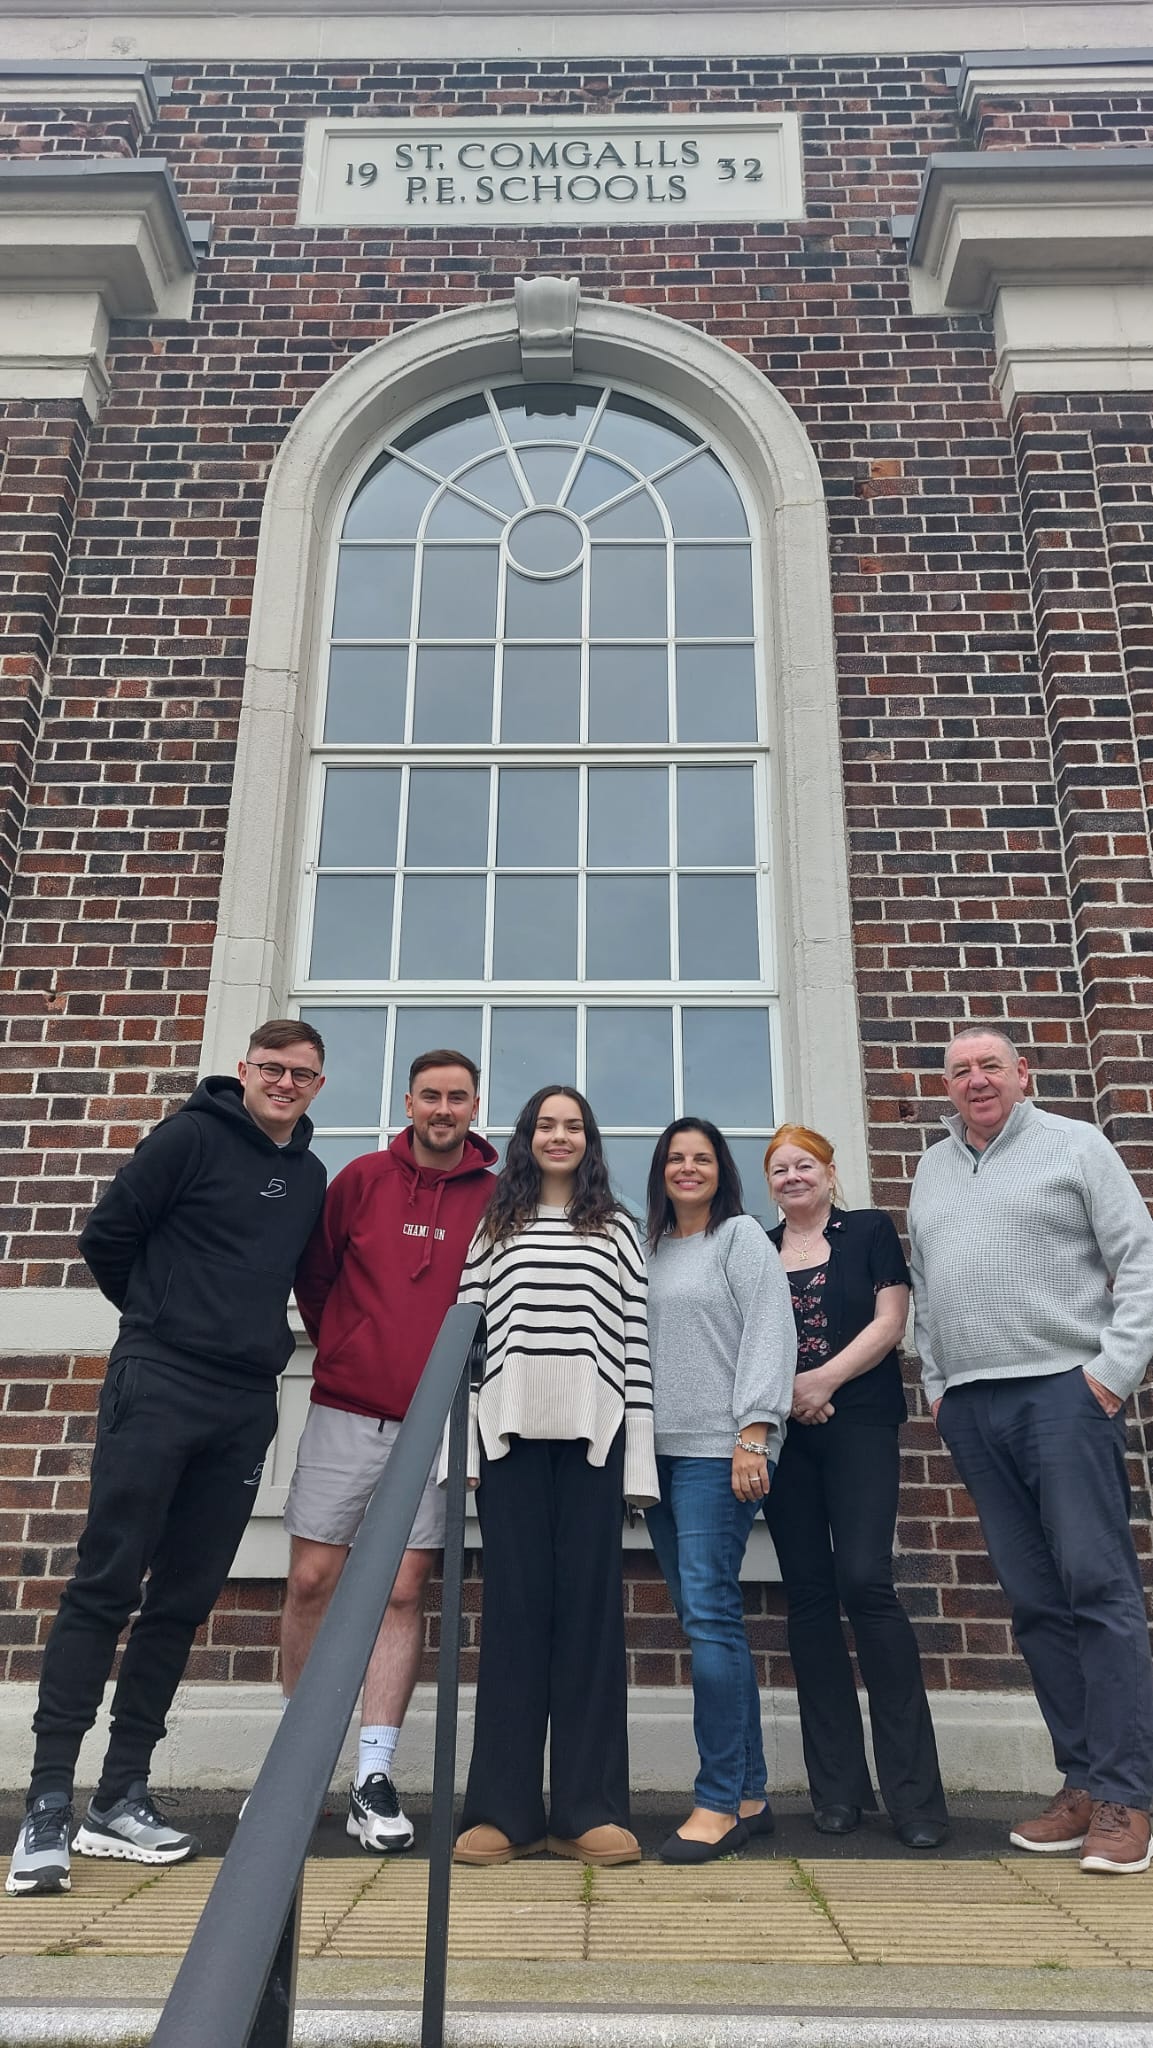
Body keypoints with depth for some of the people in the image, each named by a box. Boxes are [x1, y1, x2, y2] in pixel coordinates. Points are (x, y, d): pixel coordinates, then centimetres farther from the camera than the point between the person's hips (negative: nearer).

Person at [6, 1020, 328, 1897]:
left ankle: (122, 1796, 18)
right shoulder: (193, 1136, -3)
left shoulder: (311, 1178, 14)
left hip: (246, 1408, 6)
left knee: (184, 1603, 8)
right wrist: (166, 1318, 8)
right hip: (159, 1388, -5)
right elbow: (107, 1237, -2)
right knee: (104, 1586, -4)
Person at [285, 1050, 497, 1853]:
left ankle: (374, 1777, 10)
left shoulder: (498, 1199, 0)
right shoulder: (363, 1178, 3)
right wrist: (342, 1349, 11)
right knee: (312, 1581, 4)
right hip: (344, 1411, 1)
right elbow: (314, 1274, 11)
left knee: (403, 1592, 1)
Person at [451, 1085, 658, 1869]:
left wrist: (639, 1451, 0)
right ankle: (505, 1808, 8)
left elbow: (637, 1343, 7)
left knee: (590, 1605, 1)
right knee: (514, 1606, 1)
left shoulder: (618, 1229, 13)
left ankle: (589, 1809, 8)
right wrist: (461, 1437, -2)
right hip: (510, 1430, 0)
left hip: (593, 1431, 0)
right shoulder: (492, 1225, 13)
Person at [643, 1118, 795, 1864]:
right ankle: (750, 1795, 15)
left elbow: (769, 1334, -6)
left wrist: (753, 1435, -15)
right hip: (659, 1451, 6)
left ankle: (720, 1801, -2)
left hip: (719, 1449, -6)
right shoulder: (649, 1250, 18)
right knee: (709, 1620, 7)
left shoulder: (742, 1237, 2)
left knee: (709, 1613, -10)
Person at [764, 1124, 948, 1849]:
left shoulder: (871, 1230, 6)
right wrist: (782, 1392, -7)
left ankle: (913, 1788, -4)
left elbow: (890, 1321, -3)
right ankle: (838, 1787, 11)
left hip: (859, 1425, -3)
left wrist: (826, 1380, -13)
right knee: (809, 1595, 3)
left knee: (865, 1581, -13)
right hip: (783, 1434, 3)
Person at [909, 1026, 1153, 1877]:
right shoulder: (933, 1170, 18)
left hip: (1063, 1388, -5)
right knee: (1036, 1601, 7)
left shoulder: (1074, 1145, 3)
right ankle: (1082, 1782, 15)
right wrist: (936, 1383, 12)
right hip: (971, 1407, 5)